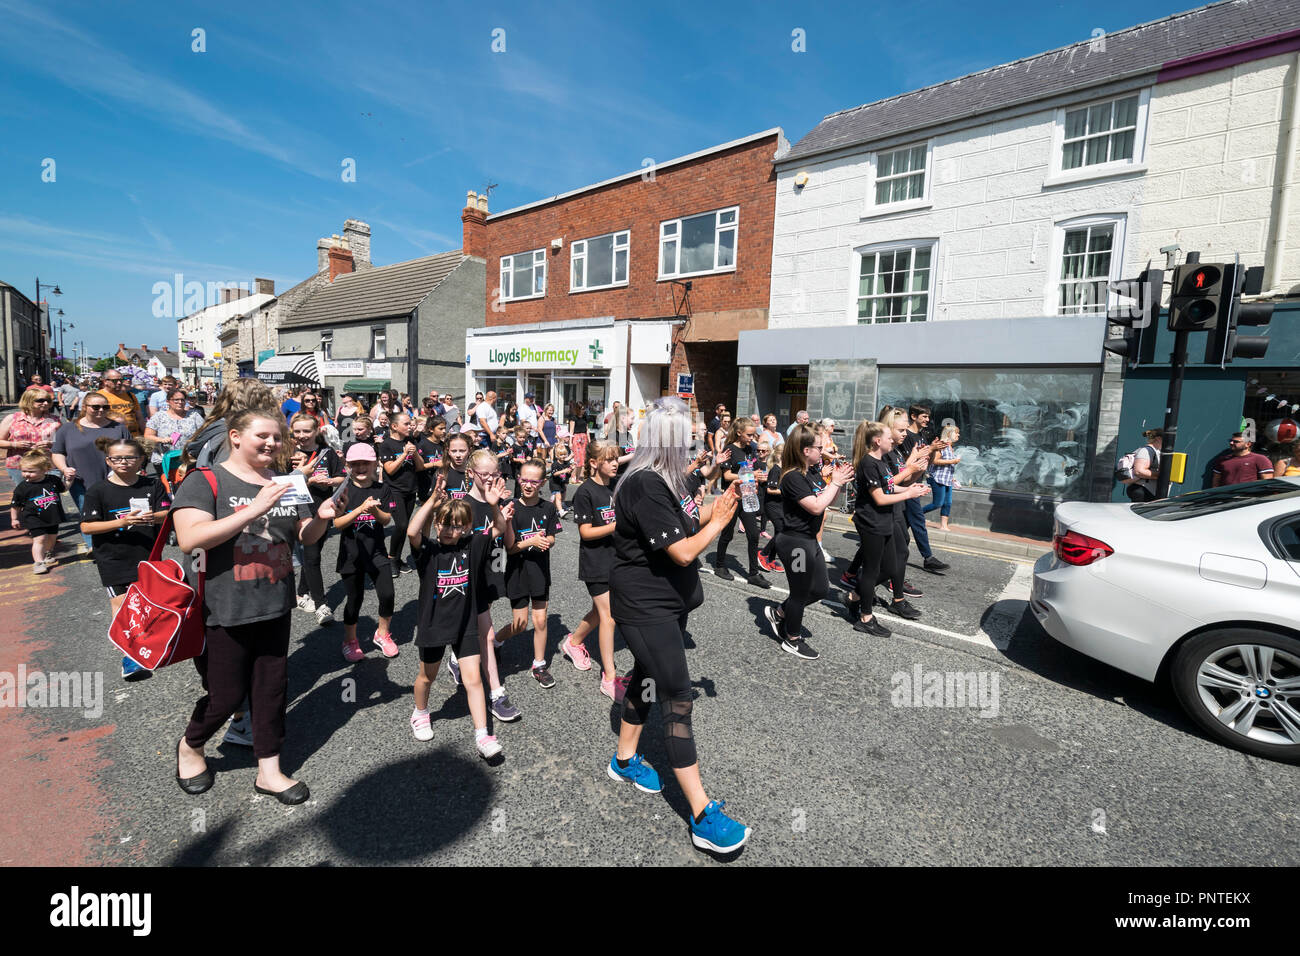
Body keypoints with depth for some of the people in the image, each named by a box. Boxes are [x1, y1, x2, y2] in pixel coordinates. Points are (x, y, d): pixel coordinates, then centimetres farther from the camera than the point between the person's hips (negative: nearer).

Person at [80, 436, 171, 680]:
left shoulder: (152, 485, 1)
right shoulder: (98, 490, -5)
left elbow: (167, 513, -4)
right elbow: (87, 527, -7)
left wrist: (154, 517, -26)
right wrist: (121, 522, -22)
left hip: (147, 554, 2)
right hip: (113, 558, -2)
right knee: (120, 603, -5)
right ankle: (129, 657, 2)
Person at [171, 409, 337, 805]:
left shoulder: (282, 483, 8)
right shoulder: (205, 481, -9)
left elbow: (305, 535, 14)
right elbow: (189, 539, -23)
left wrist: (321, 518, -9)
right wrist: (255, 510, -31)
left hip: (274, 607, 5)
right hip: (222, 610, -5)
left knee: (272, 688, 12)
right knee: (226, 695, 7)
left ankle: (268, 770, 28)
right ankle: (190, 746, 39)